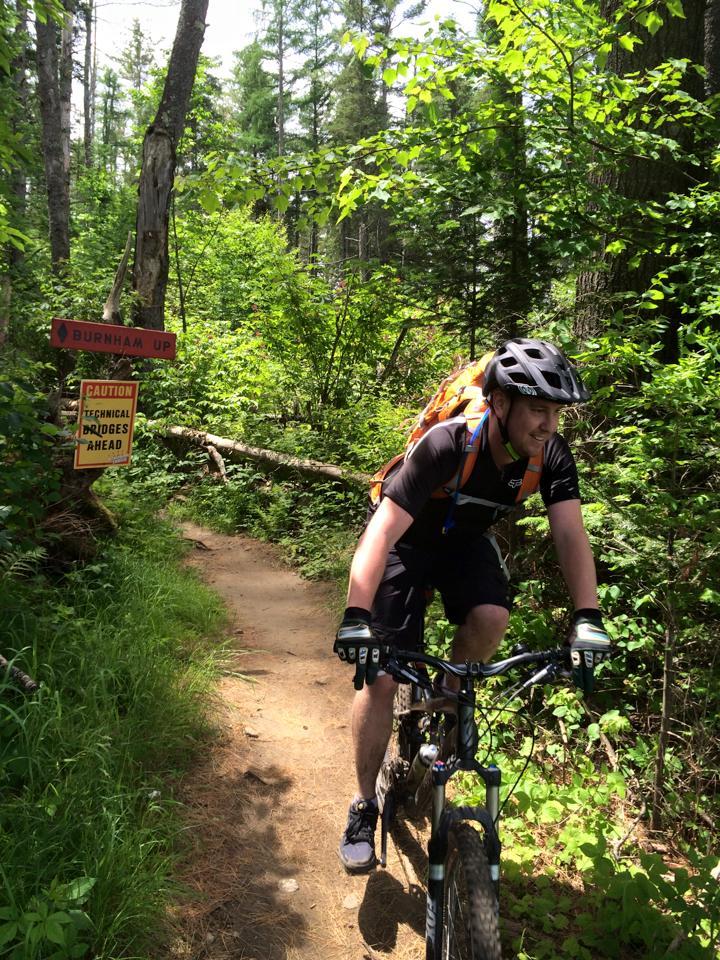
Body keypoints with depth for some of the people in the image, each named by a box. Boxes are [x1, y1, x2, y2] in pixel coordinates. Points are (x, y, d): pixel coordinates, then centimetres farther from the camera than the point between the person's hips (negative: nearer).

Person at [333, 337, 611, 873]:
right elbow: (382, 532, -40)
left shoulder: (551, 454, -20)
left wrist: (588, 618, -33)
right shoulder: (449, 445, -36)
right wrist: (356, 619, -49)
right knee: (380, 677, -10)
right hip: (408, 540, -4)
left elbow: (570, 534, -21)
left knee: (491, 618, -28)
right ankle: (364, 807, 10)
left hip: (467, 539, 4)